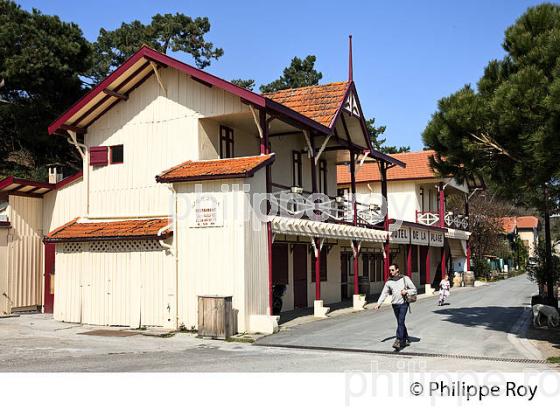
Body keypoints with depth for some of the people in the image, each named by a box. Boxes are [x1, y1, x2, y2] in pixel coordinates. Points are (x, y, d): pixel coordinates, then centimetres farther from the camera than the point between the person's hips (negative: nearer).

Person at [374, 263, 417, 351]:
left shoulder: (405, 279, -1)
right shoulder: (389, 282, 7)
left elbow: (414, 289, 4)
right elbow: (384, 293, 6)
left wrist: (406, 291, -15)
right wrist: (379, 303, -5)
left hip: (403, 303, -4)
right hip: (395, 304, 4)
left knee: (400, 322, -15)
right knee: (400, 323, 12)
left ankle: (398, 341, -19)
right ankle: (406, 340, 26)